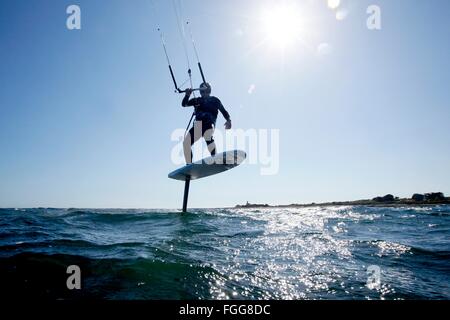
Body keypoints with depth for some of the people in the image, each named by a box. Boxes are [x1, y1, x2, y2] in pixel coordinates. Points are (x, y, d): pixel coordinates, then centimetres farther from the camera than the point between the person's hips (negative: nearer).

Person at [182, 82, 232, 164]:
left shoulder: (214, 100, 19)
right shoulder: (197, 101, 25)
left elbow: (223, 111, 15)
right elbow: (184, 104, 20)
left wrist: (228, 120, -4)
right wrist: (187, 95, 1)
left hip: (209, 124, -4)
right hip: (198, 125, 4)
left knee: (208, 138, -37)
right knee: (186, 142, -11)